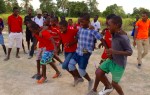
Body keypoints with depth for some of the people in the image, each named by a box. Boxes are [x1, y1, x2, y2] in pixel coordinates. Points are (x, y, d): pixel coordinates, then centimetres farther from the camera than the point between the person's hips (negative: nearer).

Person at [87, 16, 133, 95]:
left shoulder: (123, 38, -26)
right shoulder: (114, 34, -2)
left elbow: (130, 52, -23)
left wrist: (115, 52, -33)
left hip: (119, 64, -7)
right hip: (111, 60, 7)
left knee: (114, 84, 3)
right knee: (98, 73, 4)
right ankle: (108, 87, 29)